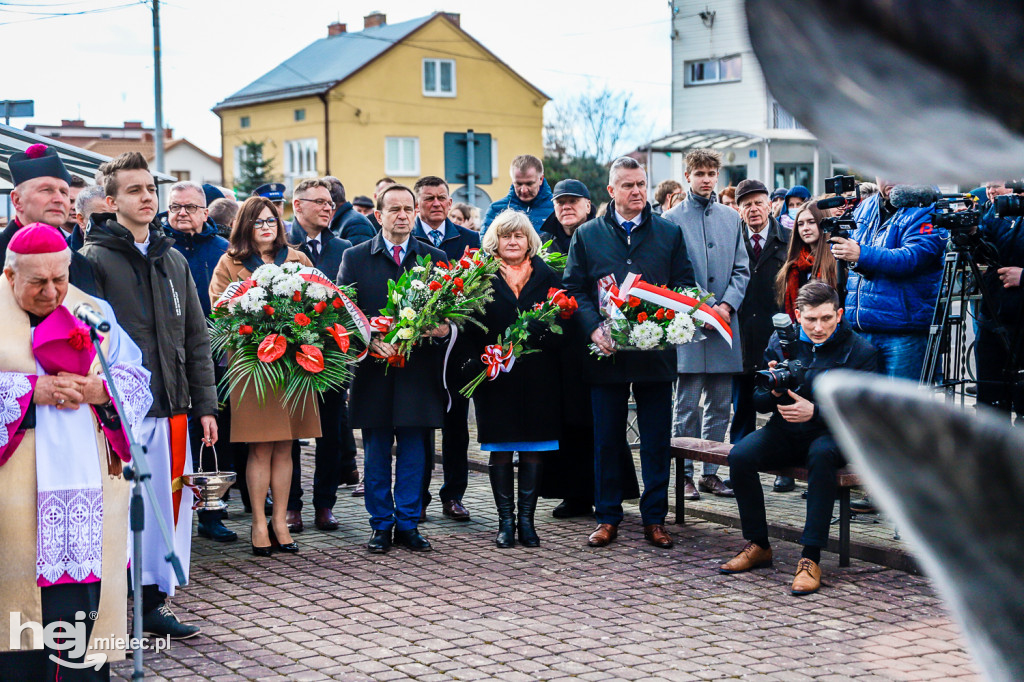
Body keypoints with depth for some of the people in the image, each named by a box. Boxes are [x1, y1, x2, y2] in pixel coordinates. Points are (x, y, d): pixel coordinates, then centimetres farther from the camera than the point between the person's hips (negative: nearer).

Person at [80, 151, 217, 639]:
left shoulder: (173, 260, 15)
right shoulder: (93, 259, -4)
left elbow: (196, 338, 16)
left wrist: (205, 405, 11)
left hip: (171, 410, 6)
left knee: (167, 505, 8)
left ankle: (153, 601, 20)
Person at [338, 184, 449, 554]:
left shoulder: (436, 258, 9)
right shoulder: (355, 258, 5)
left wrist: (444, 327, -14)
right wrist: (371, 341, -14)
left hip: (418, 371, 1)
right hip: (374, 371, -1)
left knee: (413, 452, 5)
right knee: (376, 453, 6)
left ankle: (408, 524, 15)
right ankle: (381, 524, 16)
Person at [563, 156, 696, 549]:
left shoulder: (669, 233, 9)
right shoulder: (587, 235, 7)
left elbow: (684, 287, 7)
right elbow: (574, 289, 4)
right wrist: (594, 329, -11)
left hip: (657, 351, 0)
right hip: (607, 352, 0)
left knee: (657, 440, 4)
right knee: (606, 440, 6)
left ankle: (654, 519, 14)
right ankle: (607, 518, 16)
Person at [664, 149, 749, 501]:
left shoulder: (731, 218, 13)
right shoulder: (672, 219, 0)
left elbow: (742, 269, 11)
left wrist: (727, 305, -6)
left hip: (724, 324, 4)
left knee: (720, 404, 7)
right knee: (688, 406, -1)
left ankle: (711, 472, 16)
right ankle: (685, 475, 7)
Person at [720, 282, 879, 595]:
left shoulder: (860, 350, -6)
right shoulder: (781, 341, 4)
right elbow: (760, 403, 8)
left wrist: (815, 412, -26)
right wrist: (774, 392, -17)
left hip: (833, 433, -3)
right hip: (787, 431, 4)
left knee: (821, 454, -39)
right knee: (740, 455, -24)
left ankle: (811, 558, -34)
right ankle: (758, 545, -6)